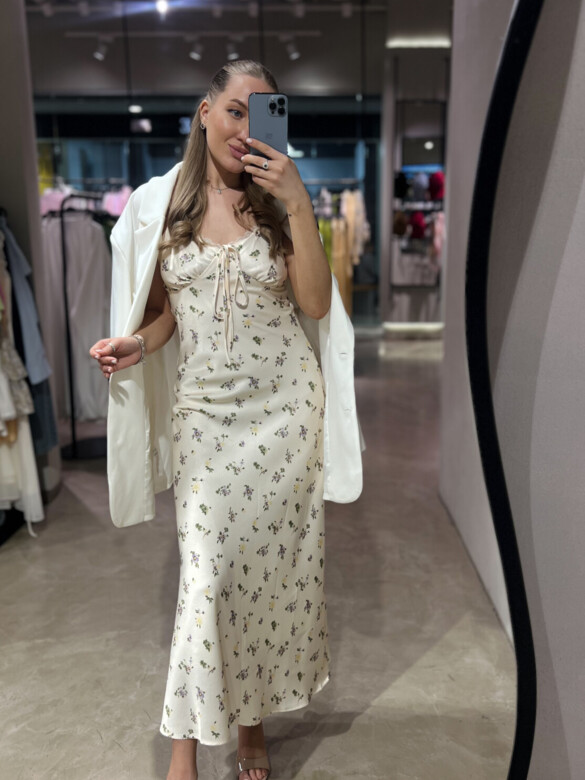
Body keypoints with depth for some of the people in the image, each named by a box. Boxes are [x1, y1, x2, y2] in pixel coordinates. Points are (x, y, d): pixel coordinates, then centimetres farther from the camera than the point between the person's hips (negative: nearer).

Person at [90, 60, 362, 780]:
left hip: (284, 408, 0)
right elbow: (170, 308, 13)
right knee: (206, 571, -1)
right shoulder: (161, 203, 5)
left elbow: (316, 304, -7)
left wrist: (297, 204, -13)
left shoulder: (279, 202, 4)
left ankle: (252, 718, 31)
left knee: (271, 564, 8)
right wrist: (137, 345, -7)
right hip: (205, 409, 0)